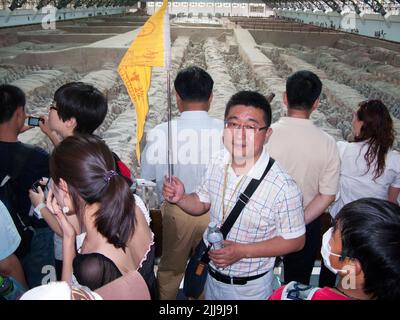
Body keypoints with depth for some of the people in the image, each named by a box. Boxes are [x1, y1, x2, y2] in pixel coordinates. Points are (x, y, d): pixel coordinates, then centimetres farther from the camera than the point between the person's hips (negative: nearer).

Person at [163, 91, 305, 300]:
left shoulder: (283, 187, -28)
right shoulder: (217, 164, -11)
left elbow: (295, 241, -16)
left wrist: (243, 251, -23)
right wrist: (180, 198, -16)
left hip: (250, 287, -5)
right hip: (211, 275, 5)